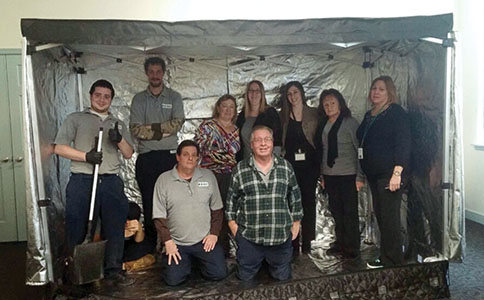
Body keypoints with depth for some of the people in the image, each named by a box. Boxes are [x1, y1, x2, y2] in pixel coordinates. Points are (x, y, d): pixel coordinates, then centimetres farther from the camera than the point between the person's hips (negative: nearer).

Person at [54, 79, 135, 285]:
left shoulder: (118, 124, 21)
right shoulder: (76, 119, 11)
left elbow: (128, 154, 13)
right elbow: (59, 148, 2)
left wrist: (119, 140, -7)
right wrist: (86, 156, -11)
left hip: (111, 182, 3)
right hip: (82, 182, -3)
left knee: (115, 227, 1)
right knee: (78, 229, 0)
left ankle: (113, 271, 9)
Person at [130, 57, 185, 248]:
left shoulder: (174, 97, 8)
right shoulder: (139, 99, 9)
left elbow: (177, 123, -8)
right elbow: (135, 129, -4)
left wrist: (150, 127, -11)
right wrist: (163, 131, -12)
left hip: (170, 155, -1)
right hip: (146, 157, 1)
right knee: (148, 201, 5)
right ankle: (151, 244, 16)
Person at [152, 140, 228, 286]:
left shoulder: (208, 176, 2)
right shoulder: (163, 180, -4)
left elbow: (217, 209, 7)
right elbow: (159, 216, -3)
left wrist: (214, 234, -1)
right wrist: (167, 241, -8)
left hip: (204, 240, 1)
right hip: (176, 243, -1)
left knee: (219, 273, -9)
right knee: (173, 279, -12)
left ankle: (199, 259, 22)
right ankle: (186, 261, 20)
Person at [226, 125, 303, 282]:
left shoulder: (286, 167, 3)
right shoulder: (240, 170, -2)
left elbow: (295, 196, 10)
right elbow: (232, 199, 7)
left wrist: (296, 222, 9)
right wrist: (232, 223, 4)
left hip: (281, 236, 1)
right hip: (249, 236, -1)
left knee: (283, 277, 12)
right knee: (245, 278, 10)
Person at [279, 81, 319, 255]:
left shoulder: (313, 114, 6)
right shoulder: (283, 116, 10)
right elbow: (278, 141, 9)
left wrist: (319, 164, -4)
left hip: (309, 164, -1)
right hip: (290, 164, 1)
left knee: (309, 202, 3)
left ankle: (307, 243, 12)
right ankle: (293, 244, 9)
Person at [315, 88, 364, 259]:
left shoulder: (350, 123, -5)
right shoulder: (323, 125, 11)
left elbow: (360, 150, -6)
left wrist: (360, 176, -11)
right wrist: (322, 174, 10)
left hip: (347, 175, -5)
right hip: (329, 175, 5)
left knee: (350, 212, 1)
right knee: (336, 211, 10)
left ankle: (352, 249, 13)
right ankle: (340, 244, 23)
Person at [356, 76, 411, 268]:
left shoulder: (396, 113, -7)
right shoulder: (369, 115, 16)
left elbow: (403, 143, -14)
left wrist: (397, 173, -21)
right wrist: (362, 174, 16)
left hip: (389, 174, -8)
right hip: (373, 174, 8)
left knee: (389, 217, -4)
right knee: (380, 215, 12)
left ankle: (392, 260, 6)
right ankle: (385, 256, 23)